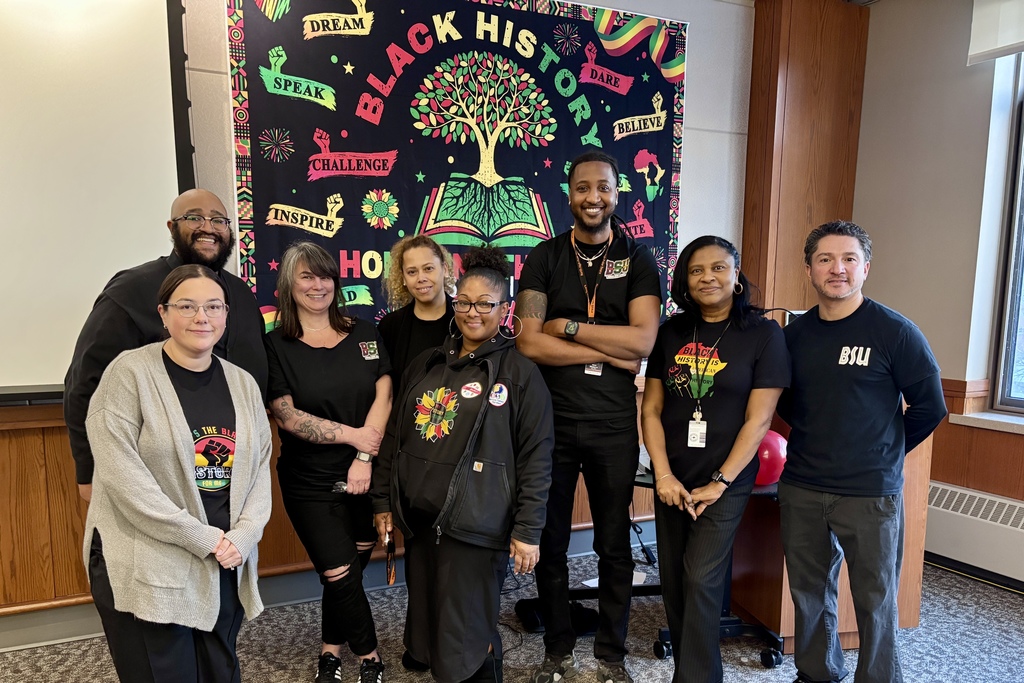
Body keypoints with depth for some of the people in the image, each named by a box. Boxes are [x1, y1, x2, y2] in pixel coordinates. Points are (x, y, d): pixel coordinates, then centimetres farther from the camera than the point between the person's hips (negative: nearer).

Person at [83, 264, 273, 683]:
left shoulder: (243, 383, 7)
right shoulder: (129, 373, -8)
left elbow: (260, 465, 7)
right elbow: (120, 473, -16)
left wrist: (244, 535, -8)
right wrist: (200, 536, -17)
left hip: (225, 565, 5)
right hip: (145, 570, -4)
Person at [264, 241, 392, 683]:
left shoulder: (364, 334, 4)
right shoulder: (276, 345, -3)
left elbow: (384, 396, -3)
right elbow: (287, 416, -10)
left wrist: (365, 457, -13)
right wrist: (353, 435, -15)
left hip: (365, 474, 3)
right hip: (311, 483, -2)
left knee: (350, 571, 11)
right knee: (341, 576, 0)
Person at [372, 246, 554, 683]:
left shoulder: (520, 373, -6)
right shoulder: (424, 365, 10)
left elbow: (536, 458, -8)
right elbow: (394, 437, 15)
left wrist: (528, 530, -10)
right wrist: (383, 500, 13)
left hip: (475, 527, -5)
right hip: (419, 519, 6)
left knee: (464, 646, 3)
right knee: (425, 627, 18)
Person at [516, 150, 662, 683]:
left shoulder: (639, 260, 1)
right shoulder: (544, 258, 1)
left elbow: (643, 340, -13)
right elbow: (529, 343, -11)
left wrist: (569, 327, -12)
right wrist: (609, 351, -13)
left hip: (614, 425, 0)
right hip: (552, 421, 1)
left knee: (615, 546, 12)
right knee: (550, 543, 12)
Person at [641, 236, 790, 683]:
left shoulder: (763, 334, -5)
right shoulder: (671, 332, 4)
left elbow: (758, 420, -9)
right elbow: (651, 408, 3)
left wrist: (719, 483, -12)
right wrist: (663, 475, -6)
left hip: (725, 481, -4)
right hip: (672, 481, 4)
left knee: (701, 581, -6)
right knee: (673, 580, 11)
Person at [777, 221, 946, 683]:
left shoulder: (894, 332, -8)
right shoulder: (795, 334, 4)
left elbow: (929, 406, -3)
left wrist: (884, 451, 3)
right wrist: (817, 441, 8)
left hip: (870, 493, -4)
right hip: (800, 490, 4)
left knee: (875, 601, 9)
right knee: (808, 593, 16)